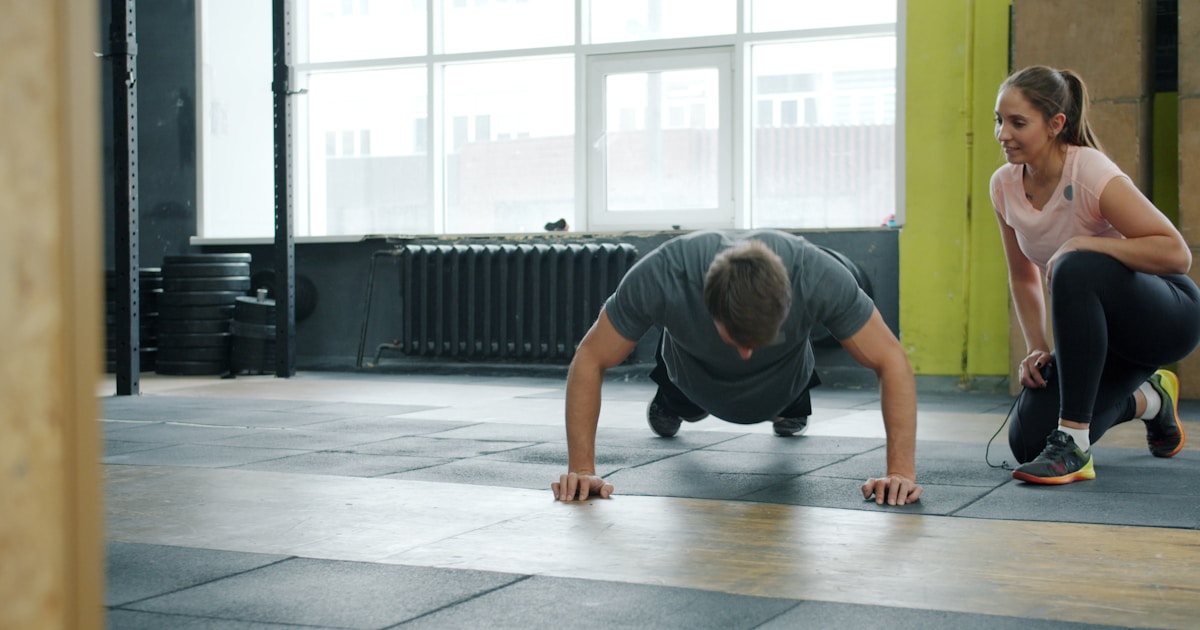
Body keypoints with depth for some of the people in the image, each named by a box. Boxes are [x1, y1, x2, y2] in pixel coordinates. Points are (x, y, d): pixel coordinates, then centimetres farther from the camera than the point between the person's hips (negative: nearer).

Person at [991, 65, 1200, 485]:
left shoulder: (1091, 175, -24)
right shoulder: (1004, 186, -5)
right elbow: (1023, 277, 9)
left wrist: (1083, 245, -31)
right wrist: (1036, 349, -1)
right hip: (1103, 332, 7)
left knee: (1075, 269, -38)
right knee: (1027, 440, -8)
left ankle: (1073, 445, -30)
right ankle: (1149, 399, 22)